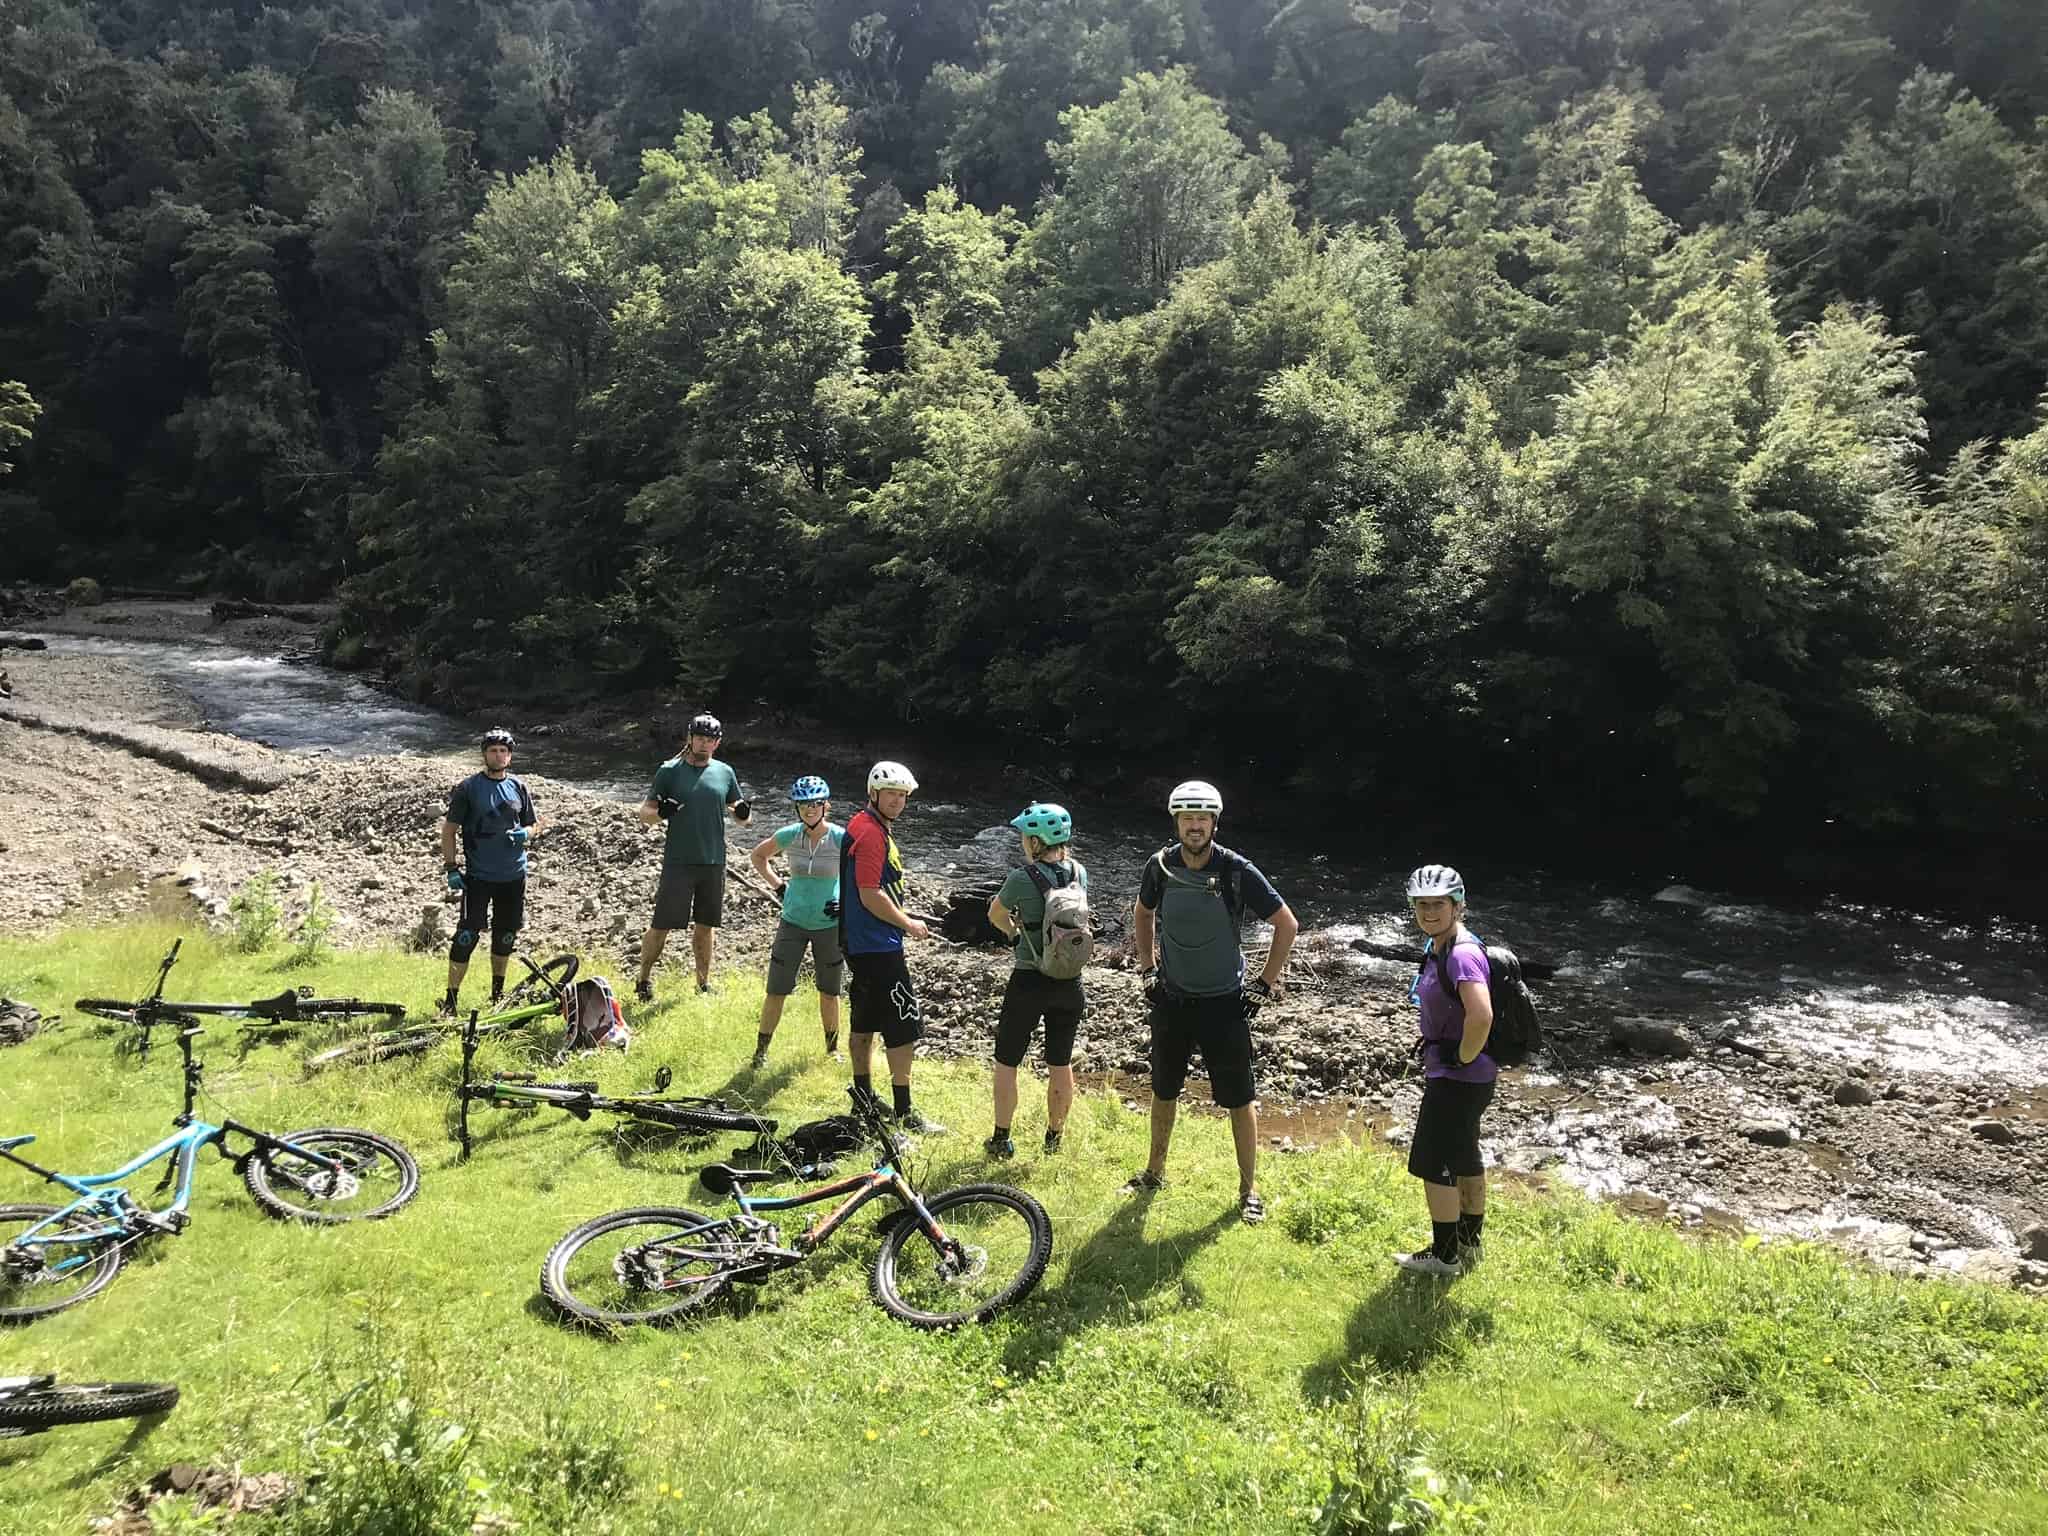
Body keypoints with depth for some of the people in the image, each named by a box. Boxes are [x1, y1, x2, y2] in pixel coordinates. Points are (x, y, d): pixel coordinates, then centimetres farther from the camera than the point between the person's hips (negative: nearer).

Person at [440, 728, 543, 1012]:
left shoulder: (518, 788, 8)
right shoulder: (468, 788, -2)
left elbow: (535, 825, 15)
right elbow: (449, 829, 0)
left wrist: (525, 833, -8)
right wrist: (451, 868, -8)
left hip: (513, 875, 4)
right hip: (478, 876, -4)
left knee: (505, 935, 13)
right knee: (467, 935, -9)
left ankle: (498, 992, 30)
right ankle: (451, 999, -4)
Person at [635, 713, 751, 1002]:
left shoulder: (725, 773, 8)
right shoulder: (670, 771, 0)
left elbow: (740, 818, 15)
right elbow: (644, 814, 1)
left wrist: (744, 812, -9)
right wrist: (659, 812, -22)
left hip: (714, 862, 3)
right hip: (678, 861, -3)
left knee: (705, 926, 11)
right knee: (661, 924, -3)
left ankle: (703, 985, 22)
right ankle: (643, 981, 13)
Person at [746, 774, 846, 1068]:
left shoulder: (841, 839, -14)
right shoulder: (789, 835, -8)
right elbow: (757, 855, 11)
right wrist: (777, 884, 3)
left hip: (829, 924, -1)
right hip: (793, 922, 1)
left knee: (829, 992, 11)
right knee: (776, 990, 1)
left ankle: (832, 1048, 29)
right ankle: (761, 1050, 15)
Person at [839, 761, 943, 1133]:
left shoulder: (871, 826, 13)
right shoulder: (871, 833, -19)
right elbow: (871, 896, -23)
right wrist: (909, 924, -12)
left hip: (861, 944, 11)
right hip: (879, 946, -11)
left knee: (864, 1021, 16)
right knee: (905, 1026, -6)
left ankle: (864, 1098, 26)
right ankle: (904, 1113, -2)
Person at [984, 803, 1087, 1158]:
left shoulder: (1022, 878, -16)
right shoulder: (1079, 873, -2)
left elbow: (995, 914, 3)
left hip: (1029, 982, -5)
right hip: (1070, 983, 5)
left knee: (1006, 1062, 11)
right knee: (1061, 1064, 16)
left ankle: (1001, 1140, 18)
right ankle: (1054, 1138, 27)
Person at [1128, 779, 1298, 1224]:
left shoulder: (1237, 870, -18)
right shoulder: (1161, 866, -8)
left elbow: (1287, 924, -8)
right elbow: (1144, 913, 14)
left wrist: (1265, 984, -8)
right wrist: (1147, 969, 9)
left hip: (1224, 1002, -3)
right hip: (1171, 999, 3)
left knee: (1239, 1098, 3)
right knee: (1164, 1089, 16)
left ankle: (1248, 1188, 18)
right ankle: (1155, 1172, 34)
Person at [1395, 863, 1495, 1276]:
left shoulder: (1461, 954, -25)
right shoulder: (1439, 948, 6)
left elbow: (1481, 1016, -38)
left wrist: (1463, 1058, -23)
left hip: (1457, 1079, -10)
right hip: (1458, 1076, 10)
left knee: (1434, 1163, 2)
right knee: (1464, 1160, 21)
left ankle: (1444, 1255, 15)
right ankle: (1468, 1245, 36)